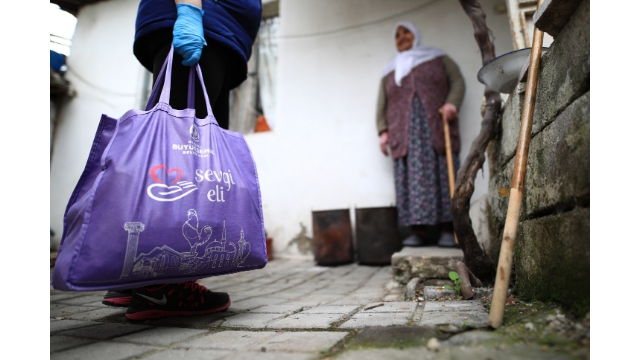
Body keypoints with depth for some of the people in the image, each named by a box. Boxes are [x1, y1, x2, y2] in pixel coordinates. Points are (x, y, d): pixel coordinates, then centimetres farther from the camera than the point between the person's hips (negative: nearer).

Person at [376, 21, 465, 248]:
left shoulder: (438, 58, 19)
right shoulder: (389, 72, 23)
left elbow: (457, 81, 9)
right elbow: (382, 105, 18)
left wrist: (452, 103, -11)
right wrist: (383, 131, 4)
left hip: (437, 128, -1)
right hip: (405, 133, 2)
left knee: (442, 175, -9)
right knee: (412, 178, -9)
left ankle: (447, 230, -8)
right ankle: (418, 231, -12)